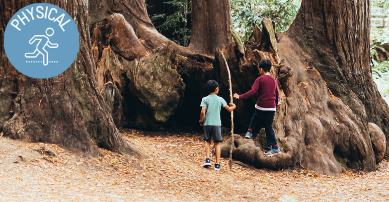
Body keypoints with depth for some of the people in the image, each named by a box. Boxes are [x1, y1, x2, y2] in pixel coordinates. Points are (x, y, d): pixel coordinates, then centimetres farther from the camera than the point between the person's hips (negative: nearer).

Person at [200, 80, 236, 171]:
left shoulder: (205, 99, -2)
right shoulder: (220, 99, 2)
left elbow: (203, 112, -12)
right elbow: (229, 109, 9)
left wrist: (201, 121, 4)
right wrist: (233, 106, 31)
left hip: (207, 123, 0)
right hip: (217, 123, 0)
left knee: (207, 141, 17)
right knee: (217, 143, 6)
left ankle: (207, 159, 2)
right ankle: (217, 164, 3)